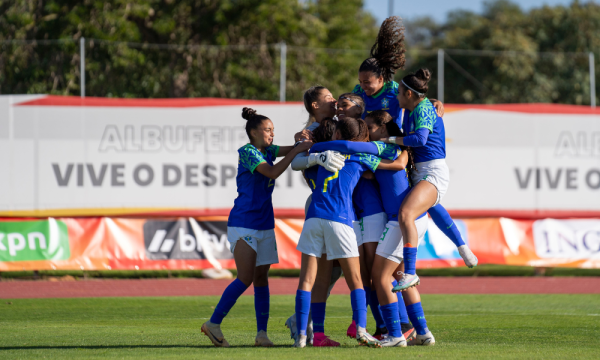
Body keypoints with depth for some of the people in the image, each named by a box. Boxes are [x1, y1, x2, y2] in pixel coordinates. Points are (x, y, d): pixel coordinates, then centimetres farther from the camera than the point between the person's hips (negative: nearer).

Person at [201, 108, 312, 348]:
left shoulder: (267, 151, 12)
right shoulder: (247, 152, -11)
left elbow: (289, 150, 5)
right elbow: (272, 172, -21)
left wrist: (306, 141, -16)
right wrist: (297, 151, -19)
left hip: (264, 224, 8)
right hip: (243, 223, -8)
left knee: (261, 278, 4)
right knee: (246, 278, -11)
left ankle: (262, 333, 4)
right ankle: (213, 323, -2)